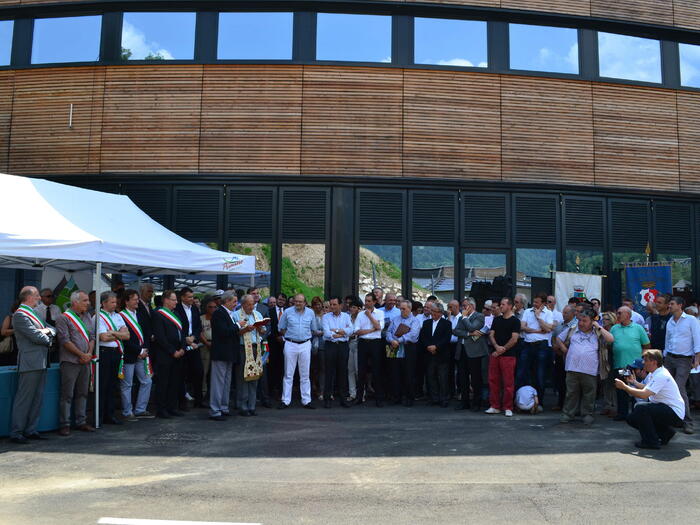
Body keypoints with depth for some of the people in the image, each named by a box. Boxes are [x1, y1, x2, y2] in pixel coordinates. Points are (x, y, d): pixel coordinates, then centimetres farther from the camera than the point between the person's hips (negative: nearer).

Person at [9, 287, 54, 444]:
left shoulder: (34, 313, 20)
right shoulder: (20, 314, -10)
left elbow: (52, 330, 19)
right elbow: (36, 337, -17)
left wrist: (47, 330, -3)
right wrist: (47, 338, 2)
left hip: (41, 362, 9)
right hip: (30, 362, -9)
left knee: (37, 398, 11)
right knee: (24, 398, -4)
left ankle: (30, 430, 18)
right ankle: (16, 433, 3)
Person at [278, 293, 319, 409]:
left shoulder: (310, 313, 5)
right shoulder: (287, 312, 0)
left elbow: (314, 329, 13)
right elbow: (281, 329, 7)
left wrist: (306, 336, 6)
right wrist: (289, 336, 2)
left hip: (305, 344, 1)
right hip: (290, 344, -1)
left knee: (305, 374, 6)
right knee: (288, 374, 1)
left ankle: (306, 401, 11)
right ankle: (286, 401, 6)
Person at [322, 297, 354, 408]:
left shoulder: (346, 316, 9)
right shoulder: (326, 317, 3)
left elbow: (351, 330, -6)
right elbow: (326, 333, -10)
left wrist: (335, 330, -9)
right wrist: (343, 332, -8)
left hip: (343, 346, 2)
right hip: (330, 345, -2)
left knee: (343, 372, 5)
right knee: (329, 373, -1)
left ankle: (343, 398, 13)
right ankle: (327, 398, 6)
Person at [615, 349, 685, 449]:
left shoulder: (661, 376, -24)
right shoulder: (653, 373, 7)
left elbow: (644, 395, -32)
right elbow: (647, 388, 20)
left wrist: (624, 386, -23)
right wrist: (634, 382, 4)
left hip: (675, 414, -10)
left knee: (640, 408, -28)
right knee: (632, 419, 6)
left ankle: (650, 441, -14)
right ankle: (665, 433, 17)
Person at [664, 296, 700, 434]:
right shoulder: (669, 322, 14)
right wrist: (665, 358, 17)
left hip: (684, 360, -6)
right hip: (669, 359, 6)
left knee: (680, 389, -14)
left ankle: (687, 422, -7)